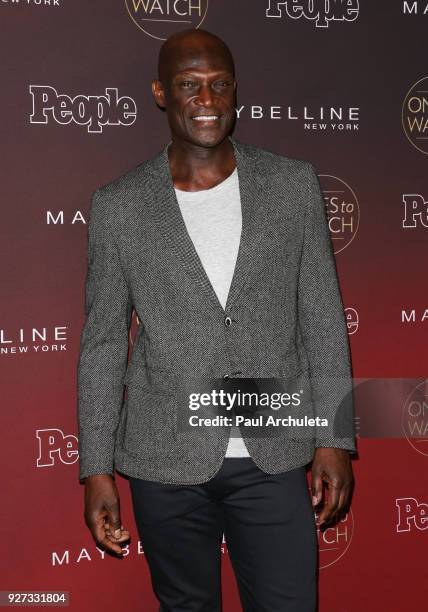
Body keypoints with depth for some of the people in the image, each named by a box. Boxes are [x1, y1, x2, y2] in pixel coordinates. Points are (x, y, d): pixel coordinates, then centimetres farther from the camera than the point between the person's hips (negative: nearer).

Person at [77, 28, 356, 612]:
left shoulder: (294, 183, 0)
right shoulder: (118, 205, -3)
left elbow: (323, 319, 3)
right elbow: (103, 344, 1)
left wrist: (335, 438, 0)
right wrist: (97, 470, -1)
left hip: (274, 456, 0)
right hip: (165, 461, 0)